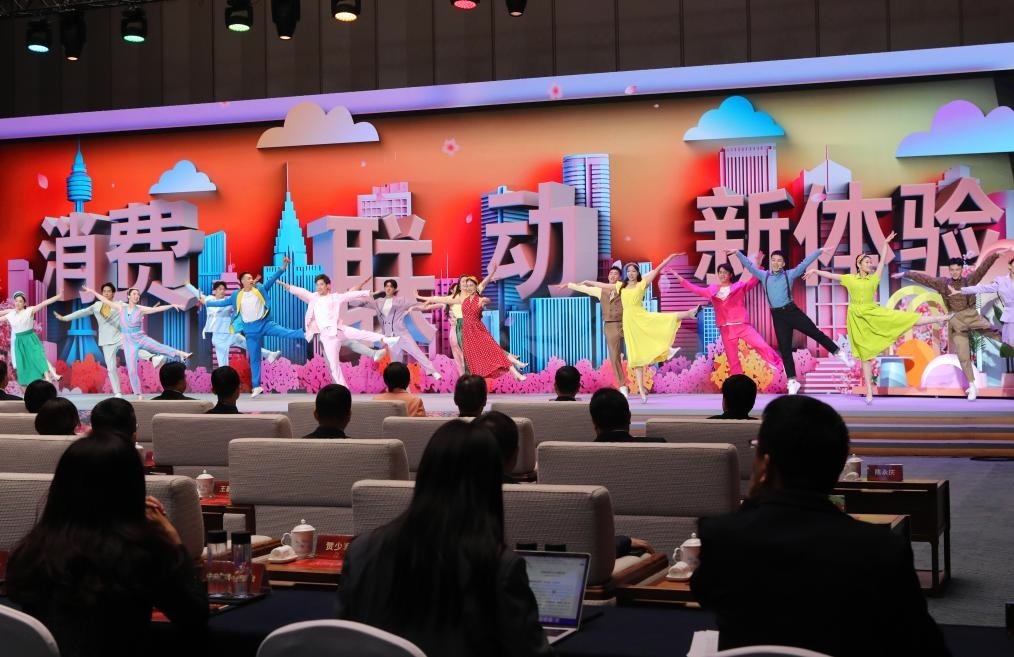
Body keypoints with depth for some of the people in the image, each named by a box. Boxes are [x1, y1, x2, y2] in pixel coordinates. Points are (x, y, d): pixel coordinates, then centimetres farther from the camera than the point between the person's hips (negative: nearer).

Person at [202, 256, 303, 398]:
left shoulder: (260, 289, 2)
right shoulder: (237, 295, 5)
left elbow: (272, 279, -5)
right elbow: (223, 302, 18)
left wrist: (283, 266, -16)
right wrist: (206, 303, 20)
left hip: (264, 324, -1)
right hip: (250, 330, 1)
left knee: (286, 332, -25)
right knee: (254, 358, 7)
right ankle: (256, 386, 11)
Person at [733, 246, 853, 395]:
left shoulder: (790, 274, 2)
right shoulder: (764, 276, 9)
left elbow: (805, 262, -4)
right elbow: (749, 265, 11)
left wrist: (820, 251, -11)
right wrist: (737, 253, 5)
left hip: (792, 311, -2)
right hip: (777, 316, 2)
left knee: (815, 333, -1)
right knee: (784, 349, 5)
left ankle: (839, 353, 19)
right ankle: (792, 381, 10)